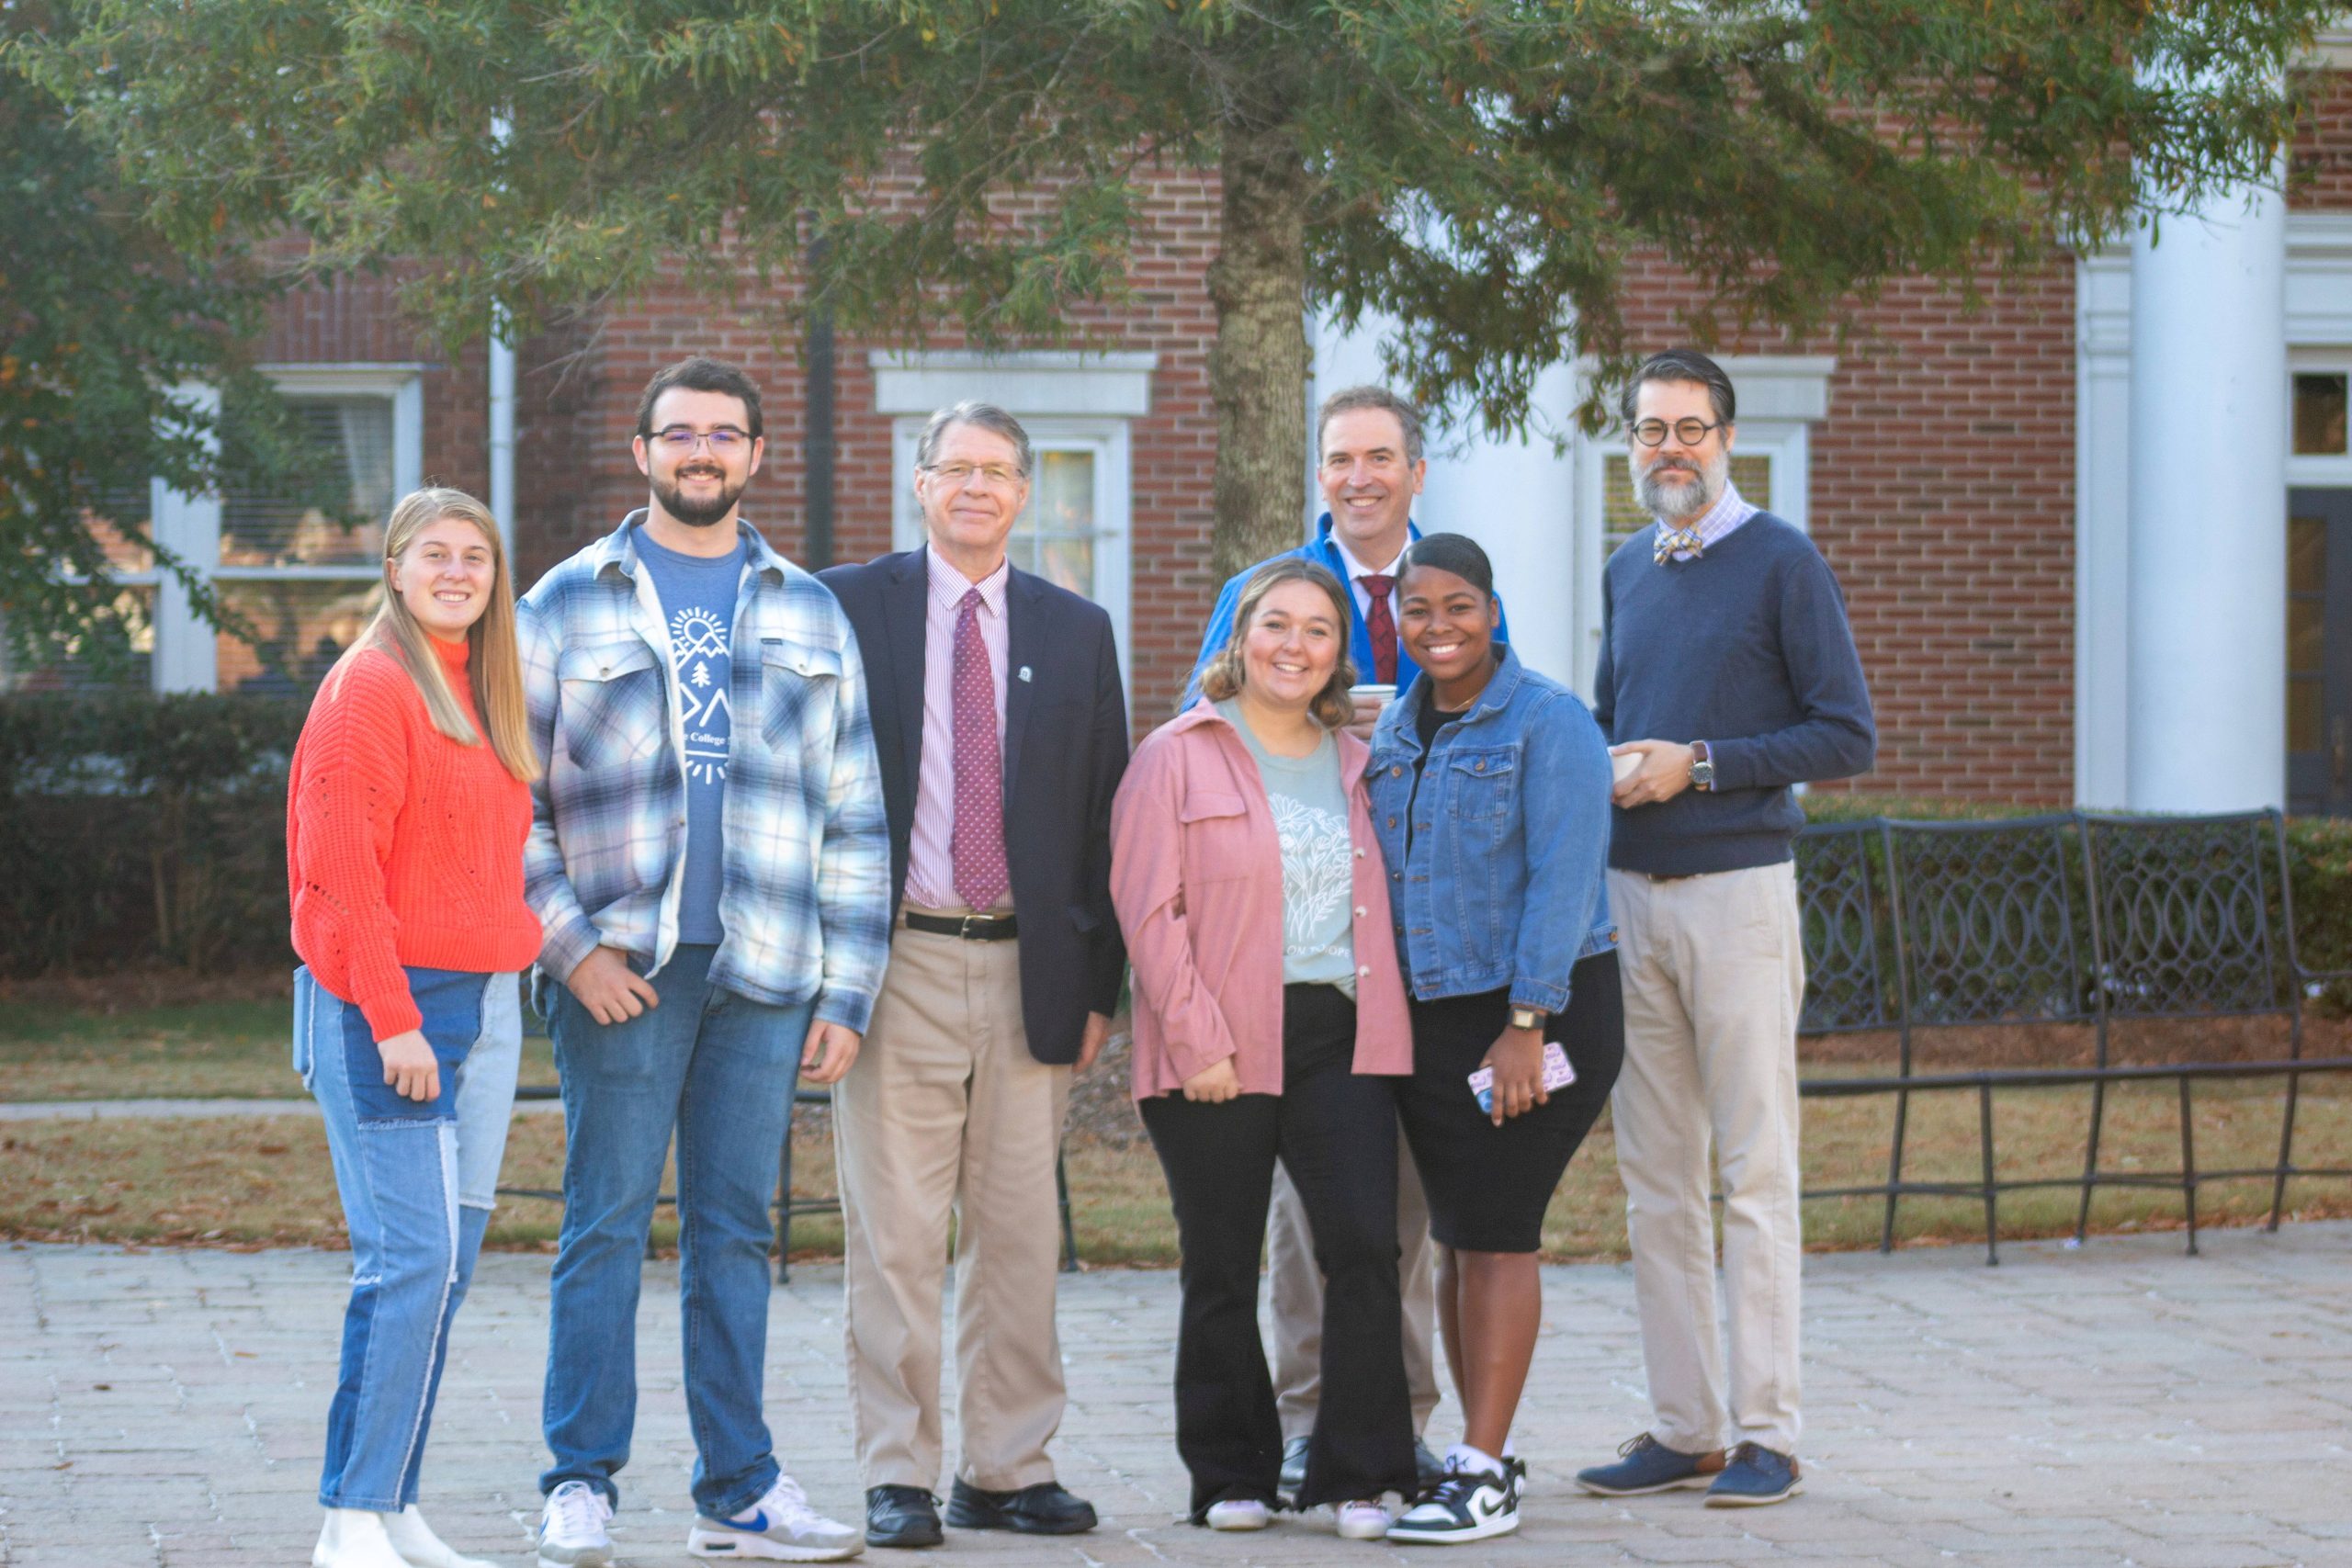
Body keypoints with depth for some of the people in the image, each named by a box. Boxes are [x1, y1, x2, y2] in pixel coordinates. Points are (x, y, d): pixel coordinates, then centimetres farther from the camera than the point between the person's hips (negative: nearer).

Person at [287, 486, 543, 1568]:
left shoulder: (481, 693, 18)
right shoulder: (370, 686, -8)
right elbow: (340, 869, -14)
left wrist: (514, 971, 12)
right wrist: (391, 1018, -18)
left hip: (483, 1004, 8)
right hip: (388, 1003, -8)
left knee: (449, 1263, 6)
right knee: (411, 1257, -13)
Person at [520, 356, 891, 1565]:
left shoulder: (808, 615, 14)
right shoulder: (571, 604, 6)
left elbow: (854, 817, 13)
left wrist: (846, 992, 5)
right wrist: (570, 946, -8)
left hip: (765, 971, 3)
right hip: (622, 965, -2)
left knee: (735, 1229, 6)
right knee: (607, 1222, -3)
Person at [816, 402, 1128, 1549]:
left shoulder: (1075, 633, 12)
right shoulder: (847, 608, 3)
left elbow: (1104, 817, 12)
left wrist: (1099, 983, 6)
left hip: (1027, 970, 3)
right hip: (898, 965, -3)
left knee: (1020, 1233, 5)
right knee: (895, 1234, -3)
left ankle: (1007, 1470, 13)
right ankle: (897, 1476, 3)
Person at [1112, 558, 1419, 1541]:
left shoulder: (1355, 764, 17)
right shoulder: (1178, 757, 2)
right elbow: (1148, 908, -4)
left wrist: (1384, 1027, 9)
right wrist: (1195, 1041, -12)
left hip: (1341, 1040, 3)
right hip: (1221, 1053, -3)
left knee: (1364, 1246, -10)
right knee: (1222, 1270, 2)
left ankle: (1357, 1475, -2)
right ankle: (1231, 1476, 14)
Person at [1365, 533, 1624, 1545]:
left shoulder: (1547, 722, -10)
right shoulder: (1396, 729, 11)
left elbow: (1561, 881, -16)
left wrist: (1525, 1026, -21)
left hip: (1536, 1007, -7)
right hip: (1426, 1012, 7)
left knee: (1495, 1232, -8)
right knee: (1455, 1236, 8)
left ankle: (1483, 1477, -7)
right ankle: (1490, 1448, 16)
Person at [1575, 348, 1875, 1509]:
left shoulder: (1782, 563, -4)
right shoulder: (1625, 573, 15)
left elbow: (1847, 736, -7)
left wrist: (1699, 764, -14)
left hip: (1736, 891, -6)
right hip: (1630, 893, 6)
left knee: (1753, 1174, -6)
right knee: (1654, 1182, 7)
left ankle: (1767, 1435, -3)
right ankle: (1682, 1430, 12)